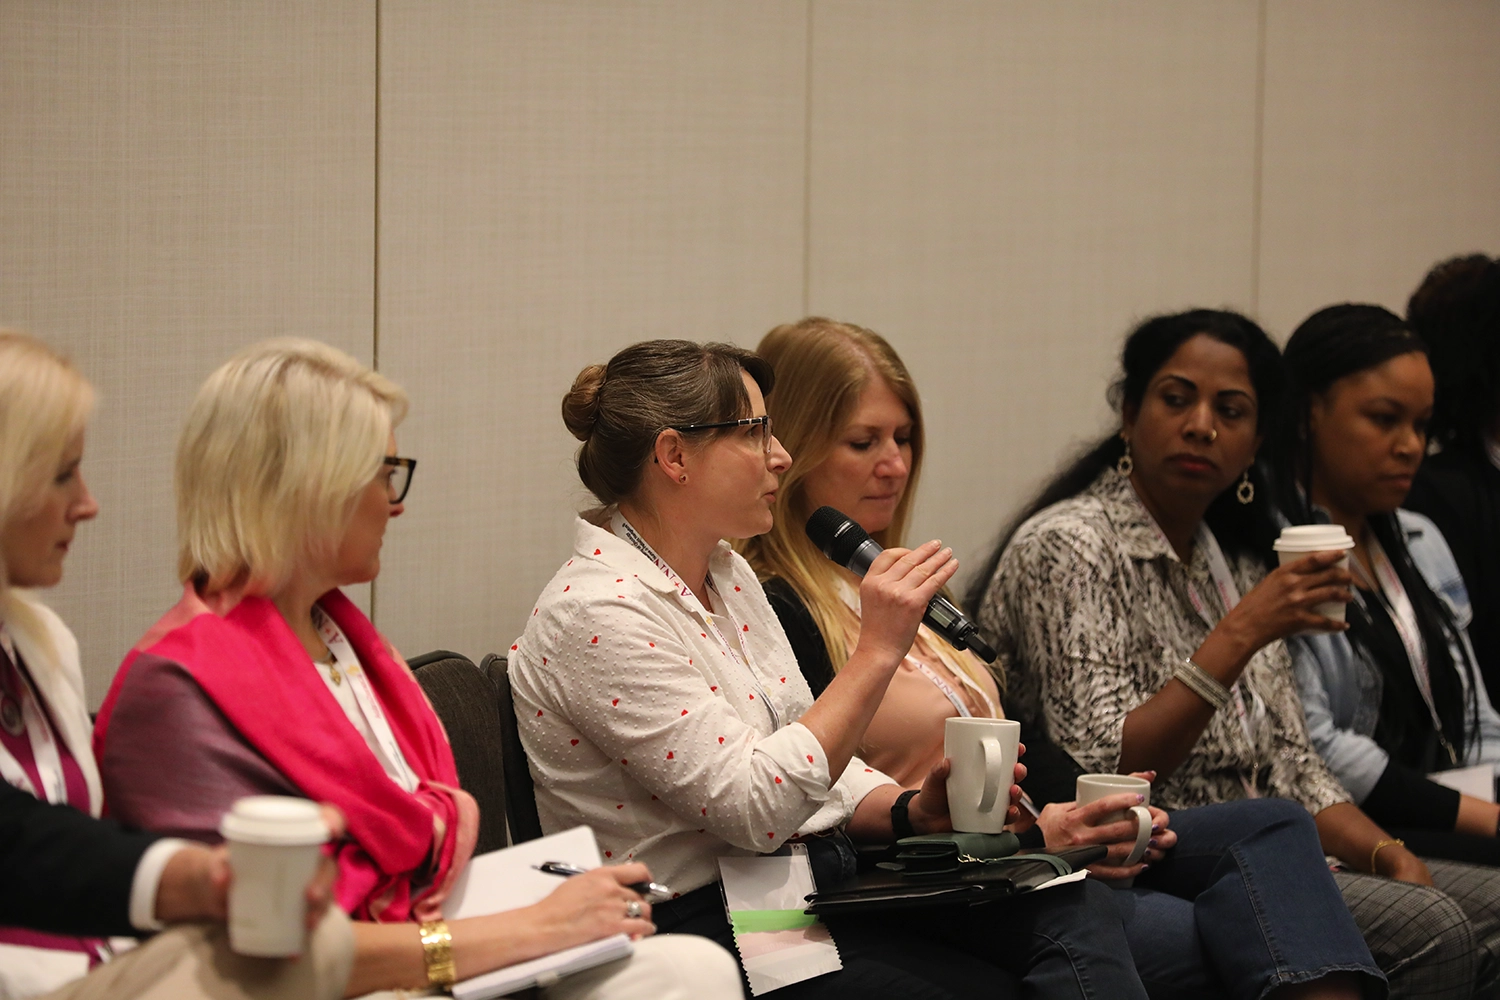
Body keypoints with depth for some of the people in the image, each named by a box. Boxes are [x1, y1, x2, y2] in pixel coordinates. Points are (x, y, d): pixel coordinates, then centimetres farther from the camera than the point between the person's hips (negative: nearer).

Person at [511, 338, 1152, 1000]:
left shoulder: (726, 573, 13)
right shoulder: (601, 615, -17)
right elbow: (754, 807, -23)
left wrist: (908, 810, -2)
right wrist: (878, 649, -21)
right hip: (707, 918, -9)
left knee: (1077, 907, -12)